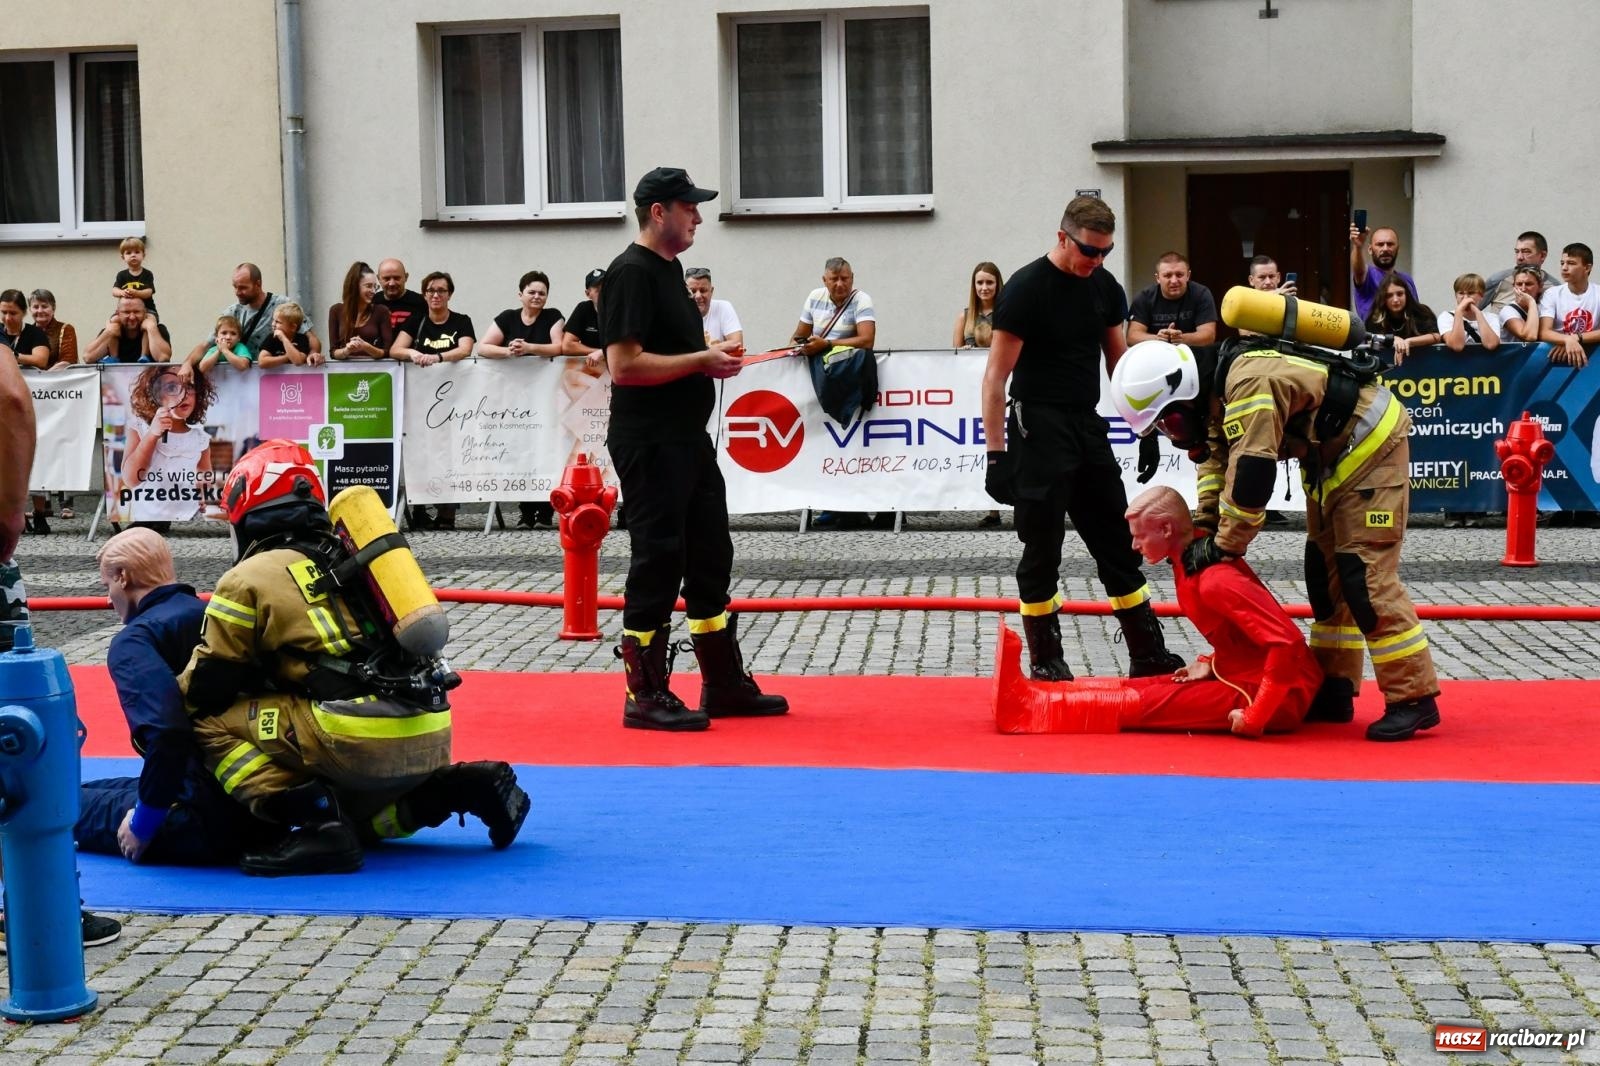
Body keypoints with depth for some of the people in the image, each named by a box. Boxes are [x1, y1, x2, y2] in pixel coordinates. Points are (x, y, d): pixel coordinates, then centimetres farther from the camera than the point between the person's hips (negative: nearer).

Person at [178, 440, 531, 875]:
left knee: (214, 723, 4)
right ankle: (464, 786, 12)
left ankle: (319, 823, -10)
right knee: (358, 813, 33)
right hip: (431, 737, 8)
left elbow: (206, 685, 9)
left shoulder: (249, 580, 5)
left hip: (357, 740, -8)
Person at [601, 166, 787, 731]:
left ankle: (725, 684, 25)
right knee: (657, 564, -4)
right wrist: (701, 361, -16)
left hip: (690, 440, 10)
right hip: (649, 445, -10)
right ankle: (645, 697, 5)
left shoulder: (670, 267, 16)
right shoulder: (632, 272, -14)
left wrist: (712, 356, 8)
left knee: (710, 558, 14)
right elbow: (624, 365, -22)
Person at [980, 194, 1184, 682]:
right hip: (1040, 429, -6)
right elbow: (996, 376, -12)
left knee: (1119, 544, 9)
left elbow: (1120, 361, 16)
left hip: (1088, 425, 6)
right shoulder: (1026, 288, -12)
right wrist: (996, 453, -16)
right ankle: (1045, 661, 11)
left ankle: (1147, 655, 16)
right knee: (1042, 550, 0)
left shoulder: (1105, 286, 6)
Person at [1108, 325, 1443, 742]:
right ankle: (1333, 691, 17)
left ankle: (1414, 699, -7)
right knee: (1325, 572, 11)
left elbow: (1250, 475, -32)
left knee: (1366, 576, -12)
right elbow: (1217, 457, 8)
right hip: (1330, 453, 10)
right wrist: (1204, 529, -2)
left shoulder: (1249, 382, -31)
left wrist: (1225, 545, -21)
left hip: (1371, 445, -10)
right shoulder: (1218, 384, -1)